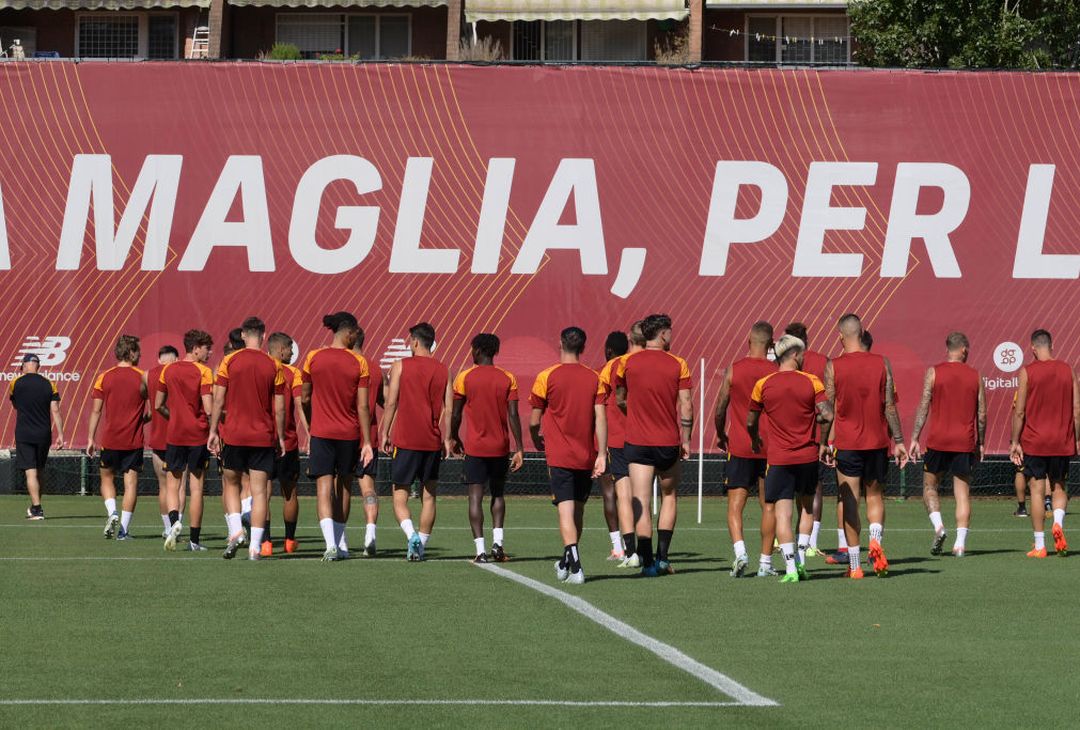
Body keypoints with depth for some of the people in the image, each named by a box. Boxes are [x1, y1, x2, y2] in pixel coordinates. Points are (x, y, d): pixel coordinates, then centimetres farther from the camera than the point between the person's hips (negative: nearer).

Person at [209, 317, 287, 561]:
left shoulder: (229, 361, -2)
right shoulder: (274, 366, 1)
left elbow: (218, 400, -3)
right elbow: (279, 408, 2)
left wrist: (213, 431, 4)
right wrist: (280, 437, 11)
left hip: (234, 435, 0)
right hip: (264, 437, 0)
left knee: (230, 483, 16)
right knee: (259, 490, 1)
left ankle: (235, 531, -4)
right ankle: (255, 546, -5)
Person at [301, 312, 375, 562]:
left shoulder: (313, 358, -3)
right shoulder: (359, 363, -5)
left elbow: (304, 399, 6)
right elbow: (362, 406, -6)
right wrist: (367, 442, -2)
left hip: (321, 432, -1)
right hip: (349, 434, 1)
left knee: (324, 489, -4)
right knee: (342, 489, 16)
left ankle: (331, 544, -21)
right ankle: (341, 545, 24)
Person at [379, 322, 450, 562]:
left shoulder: (400, 366, -2)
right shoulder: (443, 371, 6)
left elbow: (391, 403, -6)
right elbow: (449, 408, 4)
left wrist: (385, 433, 1)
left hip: (405, 440, -3)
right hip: (433, 442, 3)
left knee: (400, 495, 1)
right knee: (429, 495, 12)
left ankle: (412, 535, -23)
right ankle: (421, 545, 11)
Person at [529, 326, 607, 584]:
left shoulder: (547, 377, -4)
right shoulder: (594, 378, 3)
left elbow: (534, 421, 1)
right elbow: (601, 418, -5)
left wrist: (537, 441, 21)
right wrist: (601, 454, -5)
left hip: (559, 456, -3)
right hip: (587, 457, 3)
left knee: (566, 511, -9)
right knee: (578, 511, 17)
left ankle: (574, 565, -26)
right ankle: (567, 562, 30)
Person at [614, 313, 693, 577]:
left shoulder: (628, 363, -1)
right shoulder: (678, 365, -3)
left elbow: (620, 400, 10)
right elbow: (686, 405, -6)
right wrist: (686, 440, 3)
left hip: (637, 443, 0)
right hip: (669, 443, 0)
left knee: (642, 504, -1)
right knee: (669, 496, 18)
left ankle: (647, 562, -5)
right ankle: (662, 557, 13)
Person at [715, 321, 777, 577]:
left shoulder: (733, 370, -3)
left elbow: (720, 409, 0)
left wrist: (721, 436, 17)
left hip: (739, 448, -1)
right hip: (770, 448, 1)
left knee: (735, 506, 0)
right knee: (769, 506, 9)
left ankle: (740, 552, -21)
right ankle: (765, 562, 8)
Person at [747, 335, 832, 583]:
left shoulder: (763, 385, -1)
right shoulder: (811, 382, -5)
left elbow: (751, 422, 8)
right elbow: (827, 415, -12)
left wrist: (755, 440, 29)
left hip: (779, 459, -1)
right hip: (808, 456, 1)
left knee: (782, 512, -1)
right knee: (807, 506, 21)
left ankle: (790, 568, -10)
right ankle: (801, 560, 16)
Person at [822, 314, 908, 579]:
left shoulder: (833, 367, -5)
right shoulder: (881, 364, -1)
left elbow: (828, 408, -3)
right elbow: (889, 405, 0)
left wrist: (823, 443, 6)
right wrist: (899, 441, 6)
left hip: (847, 443, -2)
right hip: (877, 442, 2)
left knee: (850, 503, 3)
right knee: (875, 496, 15)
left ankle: (854, 565, 1)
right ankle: (875, 540, -13)